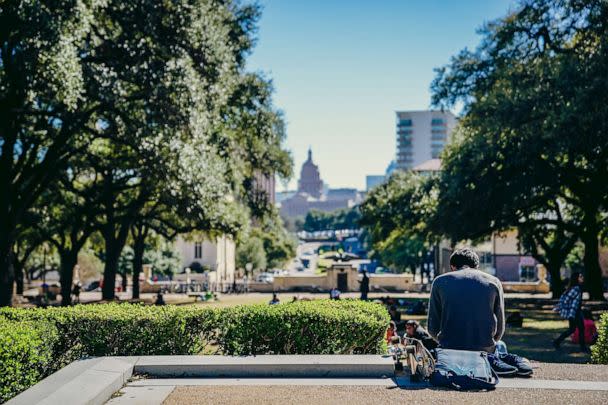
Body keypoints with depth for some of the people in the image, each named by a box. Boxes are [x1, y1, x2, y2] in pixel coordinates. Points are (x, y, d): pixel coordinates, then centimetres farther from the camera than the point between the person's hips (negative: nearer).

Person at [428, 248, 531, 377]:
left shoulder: (440, 281, 3)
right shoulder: (493, 282, 6)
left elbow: (433, 328, 3)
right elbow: (499, 328, 8)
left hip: (451, 348, -2)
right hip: (485, 348, 3)